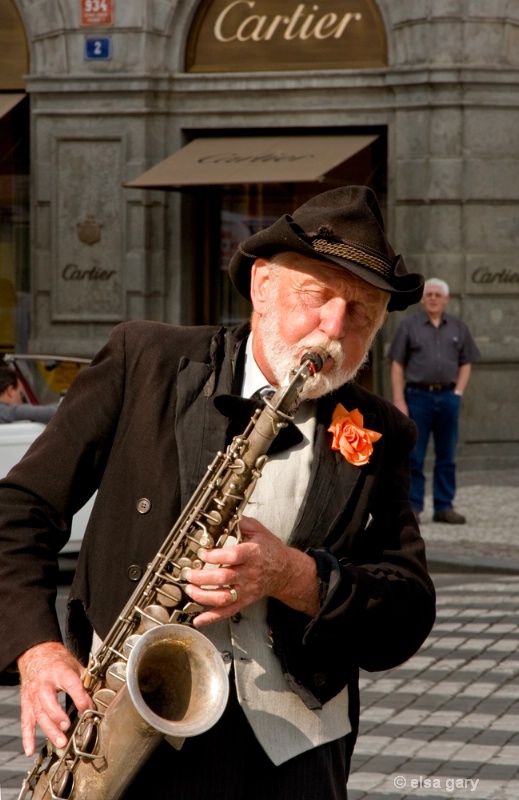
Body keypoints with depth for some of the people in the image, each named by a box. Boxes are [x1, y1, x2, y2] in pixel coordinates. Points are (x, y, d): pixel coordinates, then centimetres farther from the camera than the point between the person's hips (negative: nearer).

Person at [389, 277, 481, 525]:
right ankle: (412, 507, 3)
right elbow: (397, 365, 0)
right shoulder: (409, 325, 3)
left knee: (447, 457, 6)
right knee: (413, 456, -2)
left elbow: (466, 363, 14)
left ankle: (444, 507, 13)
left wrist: (458, 392, 0)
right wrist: (399, 400, -8)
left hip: (448, 397, 3)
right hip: (418, 396, -3)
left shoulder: (458, 327, 11)